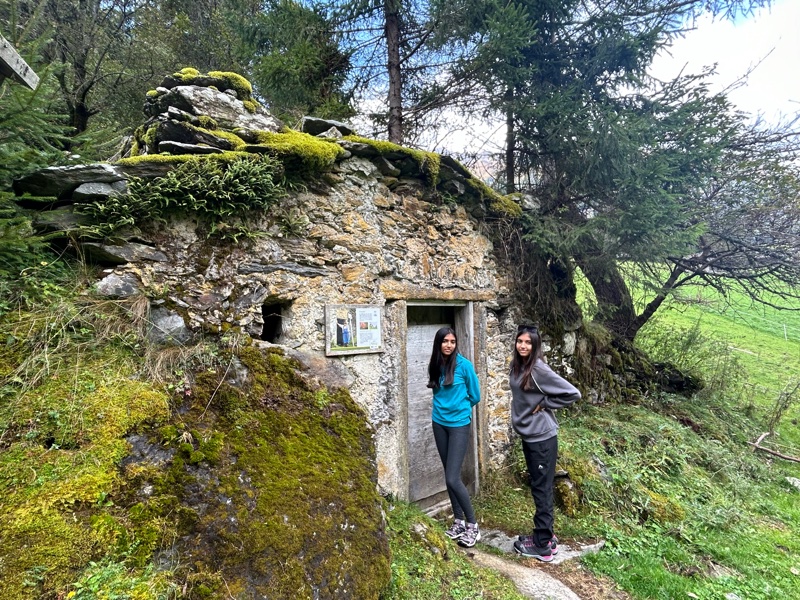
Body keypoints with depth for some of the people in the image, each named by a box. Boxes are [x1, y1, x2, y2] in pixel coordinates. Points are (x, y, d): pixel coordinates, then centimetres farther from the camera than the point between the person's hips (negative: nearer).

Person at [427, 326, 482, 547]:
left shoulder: (464, 365, -13)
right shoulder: (435, 365, 2)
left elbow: (475, 396, -2)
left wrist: (458, 408, 8)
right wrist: (442, 408, 9)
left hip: (459, 424, -5)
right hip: (439, 423, 5)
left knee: (453, 478, -8)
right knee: (449, 476, 12)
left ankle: (472, 525, 11)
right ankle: (458, 521, 28)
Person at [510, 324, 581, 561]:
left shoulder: (539, 369, -20)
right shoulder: (516, 366, 4)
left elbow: (573, 394, -20)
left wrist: (543, 404, -16)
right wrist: (519, 418, 8)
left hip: (542, 437, -8)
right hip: (527, 435, 8)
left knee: (542, 490, 4)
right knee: (538, 488, 18)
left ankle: (543, 545, 17)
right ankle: (545, 535, 33)